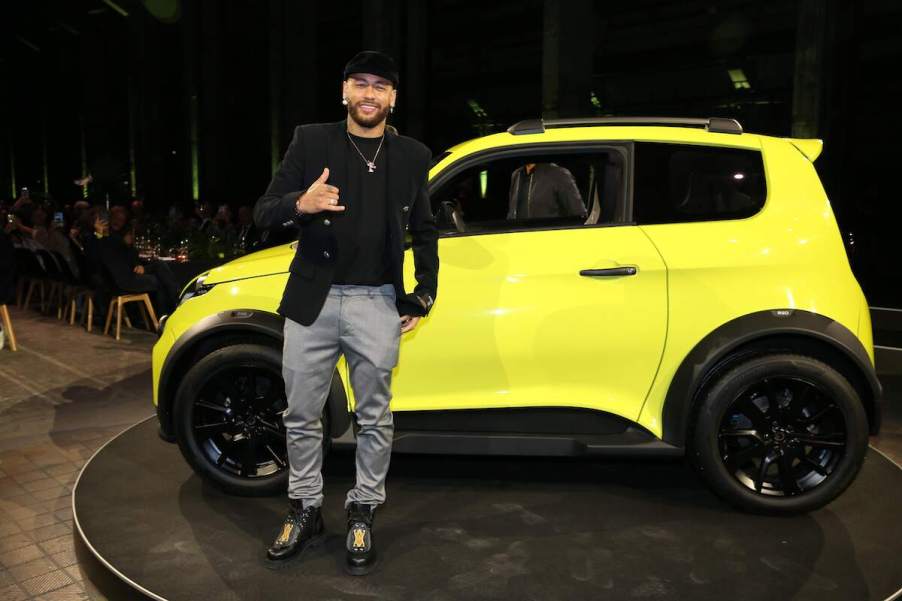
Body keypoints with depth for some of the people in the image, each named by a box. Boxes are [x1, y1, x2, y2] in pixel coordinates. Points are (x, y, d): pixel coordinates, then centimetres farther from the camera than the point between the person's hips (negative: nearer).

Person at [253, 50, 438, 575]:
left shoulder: (412, 156, 8)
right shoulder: (311, 141, 4)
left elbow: (424, 232, 16)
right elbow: (263, 212, 1)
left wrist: (424, 294, 9)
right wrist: (299, 203, -21)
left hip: (377, 302, 0)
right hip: (313, 299, 0)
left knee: (375, 419, 8)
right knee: (302, 417, 10)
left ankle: (363, 515, 26)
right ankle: (306, 511, 30)